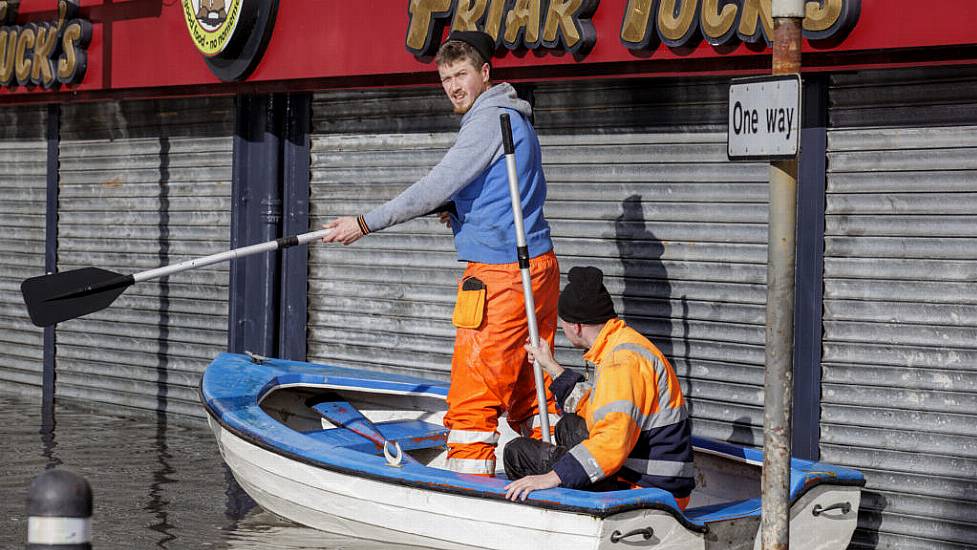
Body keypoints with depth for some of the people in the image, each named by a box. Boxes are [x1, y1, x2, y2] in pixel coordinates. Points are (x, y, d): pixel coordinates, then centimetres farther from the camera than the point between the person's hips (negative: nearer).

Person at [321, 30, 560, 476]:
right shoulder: (515, 118, 18)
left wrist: (366, 223, -15)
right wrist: (462, 210, 10)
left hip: (500, 273, -10)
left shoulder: (489, 120, -13)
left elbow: (436, 188, -18)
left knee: (473, 398, -8)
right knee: (528, 389, 14)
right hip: (536, 267, 10)